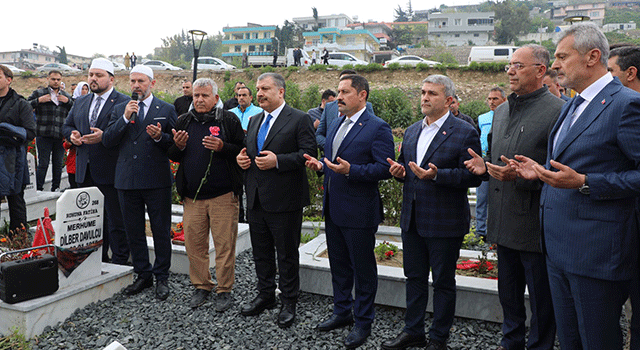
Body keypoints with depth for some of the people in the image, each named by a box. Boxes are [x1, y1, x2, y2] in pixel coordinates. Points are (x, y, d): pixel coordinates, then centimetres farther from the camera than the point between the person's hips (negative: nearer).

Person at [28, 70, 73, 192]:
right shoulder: (39, 93, 6)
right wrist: (39, 100, -12)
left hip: (60, 136, 3)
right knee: (43, 163, -2)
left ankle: (56, 188, 18)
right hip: (43, 135, -3)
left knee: (58, 164, 8)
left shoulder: (66, 96, 16)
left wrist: (68, 101, -1)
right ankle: (39, 189, 6)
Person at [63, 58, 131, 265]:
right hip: (85, 172, 7)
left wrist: (104, 137, -25)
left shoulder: (124, 102, -6)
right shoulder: (80, 103, 17)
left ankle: (119, 262, 10)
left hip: (110, 172, -7)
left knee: (116, 221, 0)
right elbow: (66, 126, 23)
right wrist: (72, 135, 1)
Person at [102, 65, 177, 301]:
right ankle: (143, 275, 26)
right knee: (133, 231, 11)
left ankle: (162, 278, 18)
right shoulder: (120, 110, 11)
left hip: (157, 181, -3)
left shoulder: (166, 110, 3)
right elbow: (107, 141, 0)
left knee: (161, 231, 4)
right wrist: (125, 118, -11)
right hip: (127, 181, 3)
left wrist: (160, 137, -18)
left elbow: (176, 143, 1)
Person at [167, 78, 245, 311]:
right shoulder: (183, 122, 12)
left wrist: (222, 147, -20)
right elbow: (172, 156, 15)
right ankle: (201, 286, 27)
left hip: (223, 195, -4)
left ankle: (224, 290, 15)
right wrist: (178, 146, -6)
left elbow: (242, 151, -3)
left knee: (224, 244, 1)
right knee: (194, 244, 10)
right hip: (192, 195, 4)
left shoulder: (229, 121, 0)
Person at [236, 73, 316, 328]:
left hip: (284, 200, -7)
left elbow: (308, 153, -15)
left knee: (287, 254, 5)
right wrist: (242, 159, 3)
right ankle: (265, 295, 35)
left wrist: (277, 161, -23)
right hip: (256, 199, 7)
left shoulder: (299, 119, -7)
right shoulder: (255, 121, 16)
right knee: (260, 250, 18)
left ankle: (289, 303, 21)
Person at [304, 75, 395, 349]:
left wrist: (350, 170, -27)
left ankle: (363, 322, 22)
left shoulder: (377, 128, -12)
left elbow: (385, 169, -19)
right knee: (338, 265, 19)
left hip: (359, 212, -8)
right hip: (333, 210, 8)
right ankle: (342, 312, 37)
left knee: (363, 269, 6)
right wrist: (321, 165, 2)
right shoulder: (335, 127, 14)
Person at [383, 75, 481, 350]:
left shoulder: (464, 132, -8)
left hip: (444, 223, -6)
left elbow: (473, 175, -15)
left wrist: (436, 175, -26)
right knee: (414, 277, 17)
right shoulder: (411, 131, 13)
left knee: (443, 282, 8)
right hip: (412, 220, 6)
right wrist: (399, 171, -1)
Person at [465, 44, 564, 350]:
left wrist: (520, 175, -25)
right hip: (504, 221, 8)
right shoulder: (501, 111, 13)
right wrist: (484, 165, 4)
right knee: (508, 290, 21)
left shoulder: (557, 111, -12)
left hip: (535, 224, -7)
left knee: (541, 296, 8)